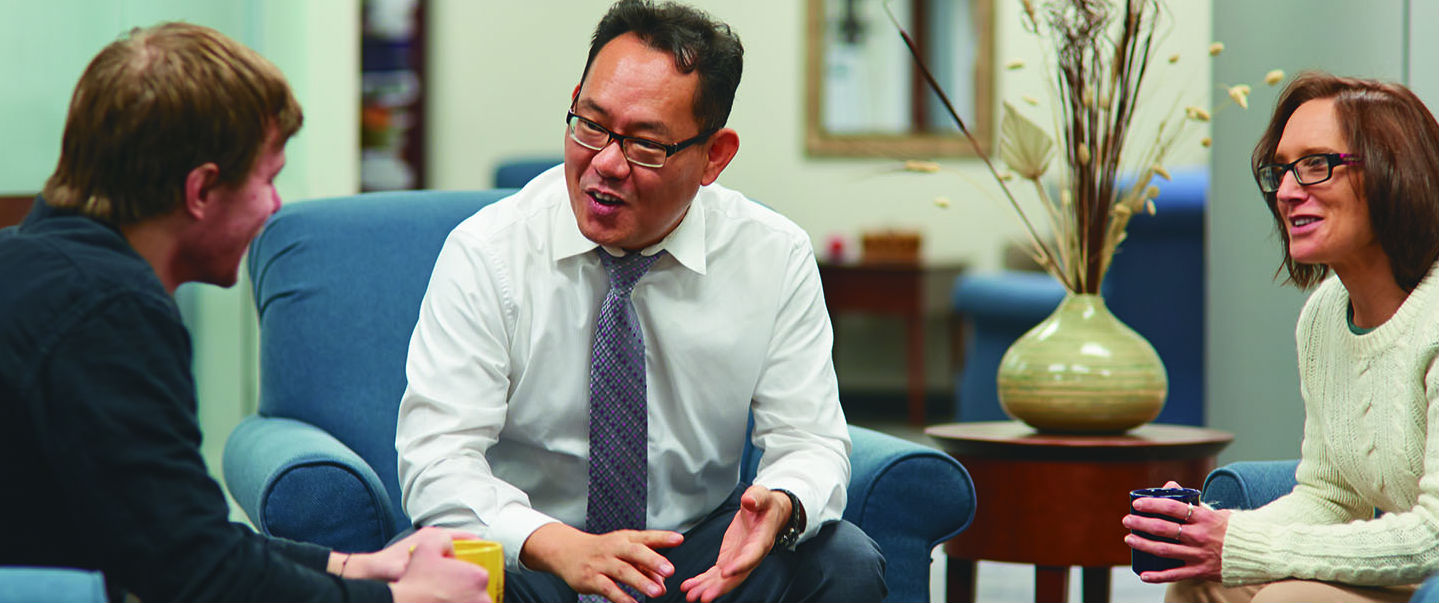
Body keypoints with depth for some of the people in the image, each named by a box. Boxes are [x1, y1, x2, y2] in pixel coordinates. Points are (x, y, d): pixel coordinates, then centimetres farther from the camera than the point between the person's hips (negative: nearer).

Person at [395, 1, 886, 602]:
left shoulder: (775, 256, -5)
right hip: (528, 555, -2)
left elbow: (809, 441, -4)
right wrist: (565, 549, -38)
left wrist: (780, 506, -30)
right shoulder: (483, 255, -12)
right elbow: (436, 459, -19)